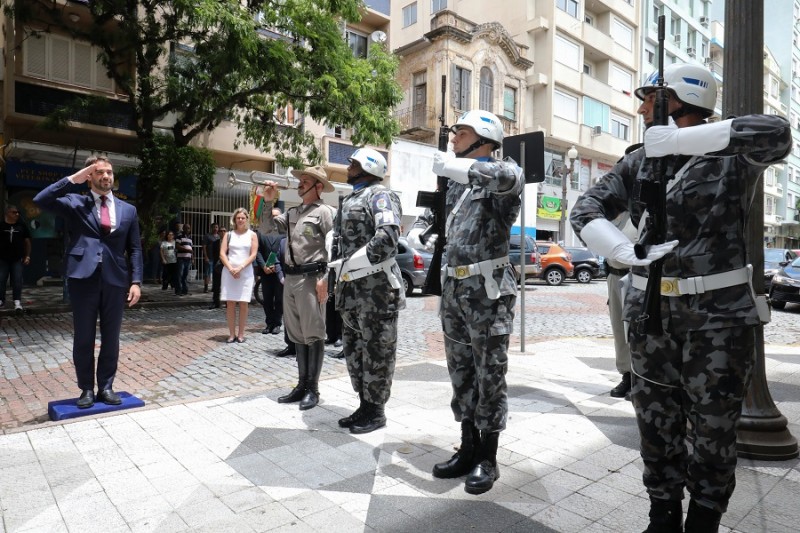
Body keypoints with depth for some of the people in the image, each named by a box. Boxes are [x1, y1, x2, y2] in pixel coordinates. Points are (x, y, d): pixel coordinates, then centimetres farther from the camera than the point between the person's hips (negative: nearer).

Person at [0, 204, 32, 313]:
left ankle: (17, 302, -4)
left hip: (17, 259, 0)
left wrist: (27, 256, 5)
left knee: (17, 281, -4)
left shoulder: (21, 225, 3)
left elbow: (27, 241, 9)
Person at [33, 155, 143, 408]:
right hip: (83, 279, -1)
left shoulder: (128, 210, 11)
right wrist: (73, 179, -8)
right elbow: (41, 200, -11)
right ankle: (86, 388, 20)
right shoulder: (74, 203, 7)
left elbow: (134, 249, 9)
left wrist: (136, 281, 0)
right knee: (83, 338, 7)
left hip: (115, 280, 2)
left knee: (111, 338, 8)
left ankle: (106, 387, 21)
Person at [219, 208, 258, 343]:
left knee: (243, 303, -2)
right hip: (229, 271, 1)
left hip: (246, 272, -1)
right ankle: (232, 334, 5)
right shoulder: (229, 235, 10)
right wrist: (231, 268, -11)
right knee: (230, 303, 0)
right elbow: (222, 254, 3)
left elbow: (253, 255, -1)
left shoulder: (252, 235, 6)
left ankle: (241, 334, 4)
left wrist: (240, 268, -12)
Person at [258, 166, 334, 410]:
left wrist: (325, 277, -18)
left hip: (310, 278, -8)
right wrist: (268, 202, 7)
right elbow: (266, 228, 18)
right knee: (297, 335, 12)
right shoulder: (291, 212, 17)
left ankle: (312, 388, 7)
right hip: (290, 278, 8)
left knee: (314, 334, -1)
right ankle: (302, 385, 22)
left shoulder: (324, 212, -4)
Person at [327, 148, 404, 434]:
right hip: (351, 287, 9)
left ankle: (376, 410, 13)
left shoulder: (380, 194, -6)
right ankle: (364, 405, 27)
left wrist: (353, 264, -18)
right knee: (353, 348, 14)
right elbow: (338, 239, 23)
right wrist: (339, 271, 10)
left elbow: (387, 236, -21)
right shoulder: (348, 199, 21)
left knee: (376, 349, 1)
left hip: (376, 285, -9)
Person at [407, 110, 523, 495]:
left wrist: (457, 164, -22)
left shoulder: (502, 171, -5)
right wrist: (418, 230, 8)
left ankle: (487, 459, 18)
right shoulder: (456, 183, 18)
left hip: (488, 291, -7)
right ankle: (468, 449, 28)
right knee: (461, 373, 14)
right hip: (453, 288, 8)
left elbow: (508, 177, -30)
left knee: (489, 375, 3)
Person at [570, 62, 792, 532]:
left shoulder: (731, 155, -3)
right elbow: (586, 211, -1)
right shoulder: (639, 163, 8)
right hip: (651, 310, 4)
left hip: (719, 312, -4)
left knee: (712, 428, 7)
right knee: (656, 423, 12)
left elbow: (776, 134, -25)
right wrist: (626, 251, -18)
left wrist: (679, 139, -24)